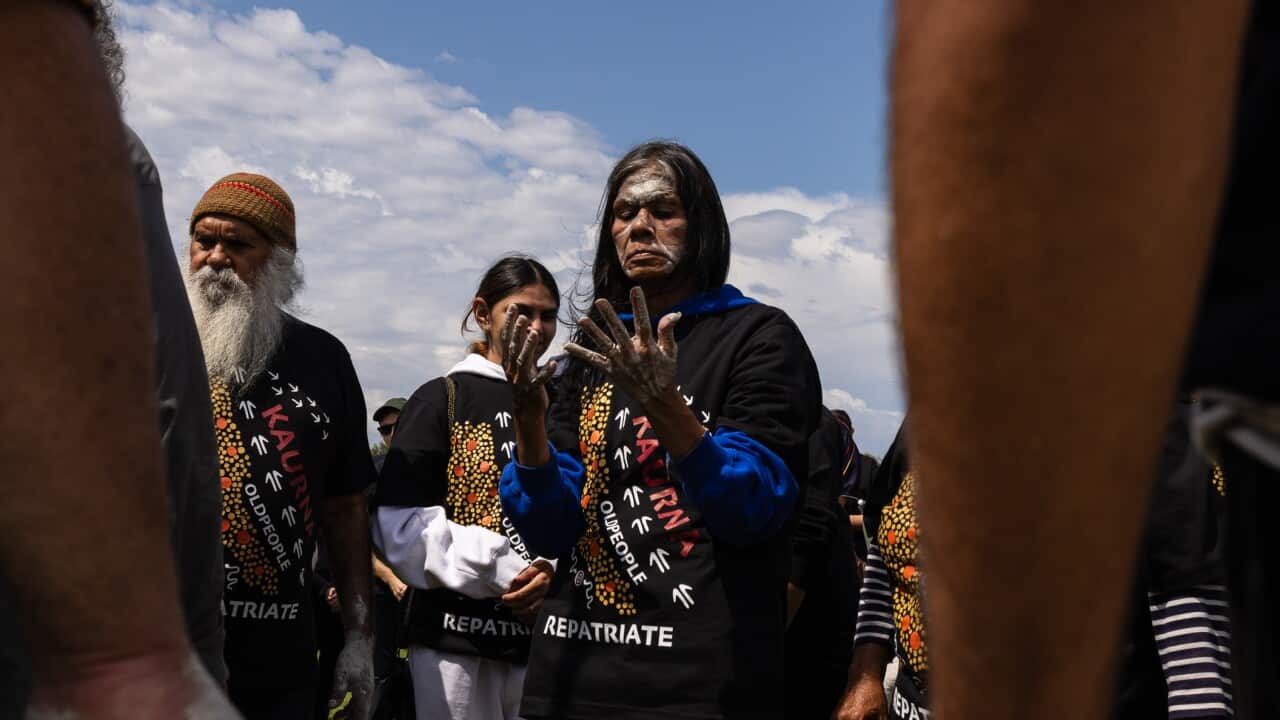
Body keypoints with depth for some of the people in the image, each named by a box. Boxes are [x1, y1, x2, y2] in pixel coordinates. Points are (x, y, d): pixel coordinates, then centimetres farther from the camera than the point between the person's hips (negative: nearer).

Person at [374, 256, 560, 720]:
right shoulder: (440, 399, 1)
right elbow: (402, 525, -7)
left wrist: (553, 573, -12)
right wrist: (502, 571, -15)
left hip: (547, 629, 4)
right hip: (456, 629, -3)